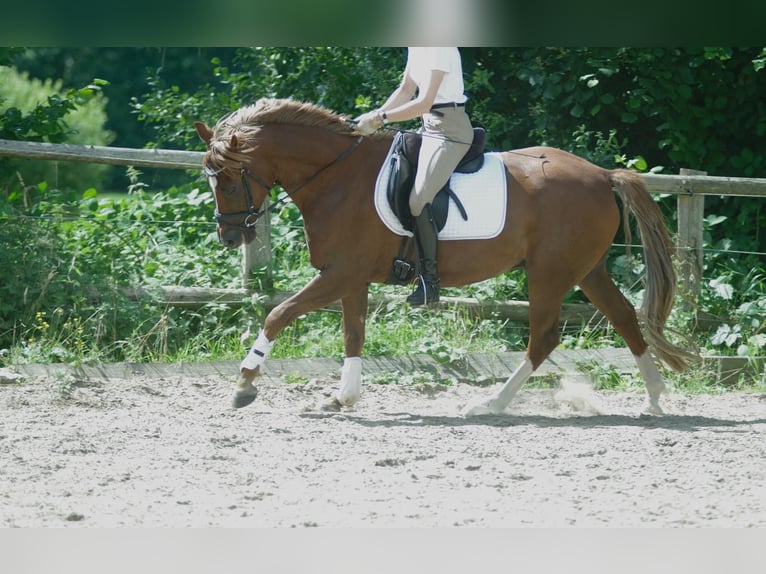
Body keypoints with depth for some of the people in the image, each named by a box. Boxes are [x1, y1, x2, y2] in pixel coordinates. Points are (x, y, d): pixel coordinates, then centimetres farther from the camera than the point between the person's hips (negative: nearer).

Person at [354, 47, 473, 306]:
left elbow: (424, 104, -24)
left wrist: (381, 119, -25)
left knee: (418, 200, -22)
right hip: (430, 128, 11)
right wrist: (375, 116, 2)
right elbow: (406, 90, 15)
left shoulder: (440, 49, -19)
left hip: (449, 131, -11)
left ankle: (429, 281, -18)